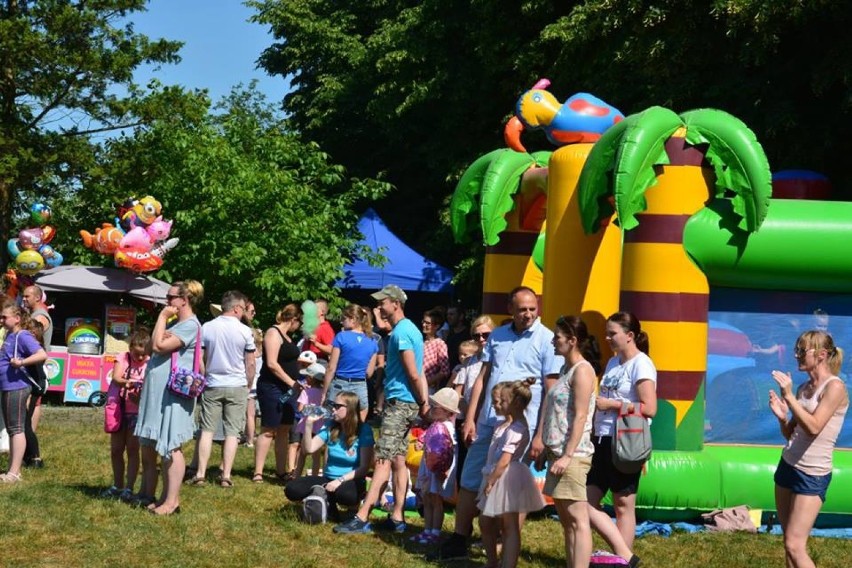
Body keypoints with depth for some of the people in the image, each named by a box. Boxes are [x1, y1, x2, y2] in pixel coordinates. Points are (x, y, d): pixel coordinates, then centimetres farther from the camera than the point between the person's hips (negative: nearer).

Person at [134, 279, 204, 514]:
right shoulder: (174, 322, 20)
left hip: (172, 394, -11)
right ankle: (148, 495, 22)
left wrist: (162, 316, -9)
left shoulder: (190, 325, -12)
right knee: (148, 445, 14)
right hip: (156, 391, 11)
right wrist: (163, 319, 6)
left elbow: (159, 346, -19)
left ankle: (172, 500, -7)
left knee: (171, 446, -8)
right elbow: (153, 345, 16)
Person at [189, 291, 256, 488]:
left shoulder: (206, 328, -1)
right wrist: (249, 385, 13)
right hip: (237, 386, -2)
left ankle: (200, 474, 4)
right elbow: (250, 364, -1)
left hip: (212, 386, 2)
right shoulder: (245, 331, -7)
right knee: (232, 432, 3)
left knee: (207, 430, 7)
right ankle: (226, 476, 1)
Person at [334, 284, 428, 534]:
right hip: (407, 403, 10)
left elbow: (414, 375, -18)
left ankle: (362, 517, -14)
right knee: (398, 461, 11)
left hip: (399, 403, -10)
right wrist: (424, 401, 12)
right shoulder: (410, 329, 17)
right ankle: (396, 518, 13)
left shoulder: (401, 333, -16)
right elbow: (416, 374, 16)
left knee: (383, 460, -12)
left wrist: (422, 401, -6)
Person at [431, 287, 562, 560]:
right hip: (487, 422, 6)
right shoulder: (497, 336, 10)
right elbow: (482, 378, 13)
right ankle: (458, 541, 19)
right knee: (469, 481, 10)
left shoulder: (547, 340, -6)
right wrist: (470, 418, 6)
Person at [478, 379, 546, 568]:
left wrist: (491, 482, -19)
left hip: (507, 480, -10)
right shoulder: (504, 426, 12)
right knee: (485, 522, 19)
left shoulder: (516, 429, -19)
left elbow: (504, 460, -23)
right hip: (497, 478, 10)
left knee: (509, 528, -6)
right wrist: (489, 481, 16)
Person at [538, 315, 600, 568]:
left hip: (572, 455, -10)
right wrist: (546, 449, 19)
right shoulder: (566, 369, 17)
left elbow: (580, 417, -17)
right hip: (558, 453, 10)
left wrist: (568, 455, -21)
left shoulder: (582, 370, -11)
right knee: (565, 520, 12)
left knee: (578, 519, -11)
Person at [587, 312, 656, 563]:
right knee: (586, 501, 5)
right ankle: (624, 555, 8)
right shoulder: (613, 362, 15)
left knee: (623, 505, -1)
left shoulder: (640, 364, -10)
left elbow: (649, 408, -19)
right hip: (603, 441, 9)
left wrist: (611, 404, -17)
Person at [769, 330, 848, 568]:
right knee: (788, 542, 9)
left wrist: (789, 396, -25)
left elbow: (813, 428, -25)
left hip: (813, 475, -8)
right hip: (788, 466, 8)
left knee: (795, 546, -10)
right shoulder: (803, 388, 8)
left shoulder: (834, 387, -14)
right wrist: (782, 416, -5)